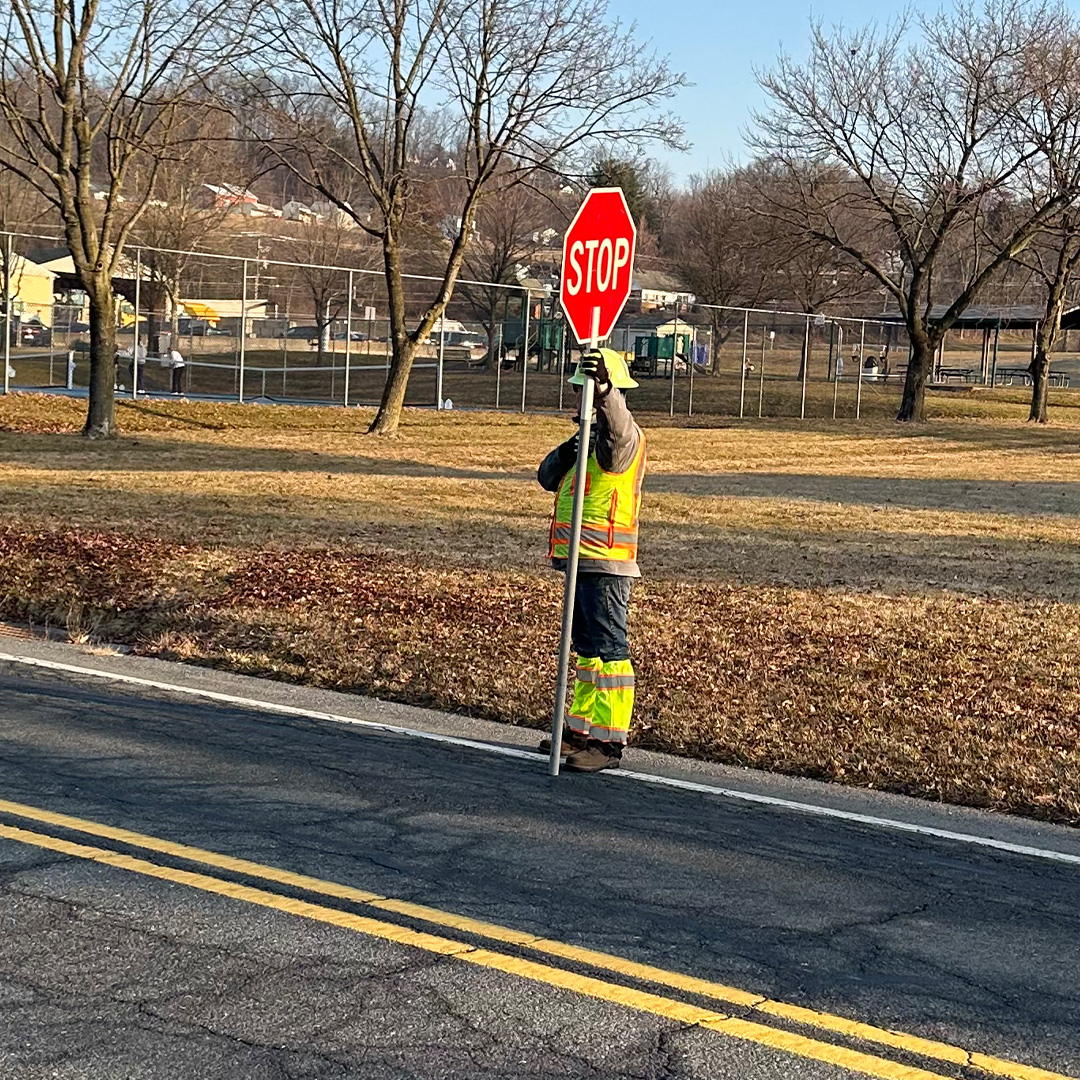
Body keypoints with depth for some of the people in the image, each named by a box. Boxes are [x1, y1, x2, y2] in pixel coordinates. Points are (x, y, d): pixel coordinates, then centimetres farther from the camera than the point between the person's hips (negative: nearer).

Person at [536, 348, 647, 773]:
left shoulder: (624, 436, -11)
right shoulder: (592, 436, 19)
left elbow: (617, 427, -37)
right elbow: (548, 477, 14)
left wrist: (604, 387, -54)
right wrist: (567, 451, -6)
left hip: (606, 565, -10)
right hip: (583, 562, 10)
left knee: (609, 650, -9)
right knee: (587, 648, 17)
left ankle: (610, 742, -7)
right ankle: (582, 728, 27)